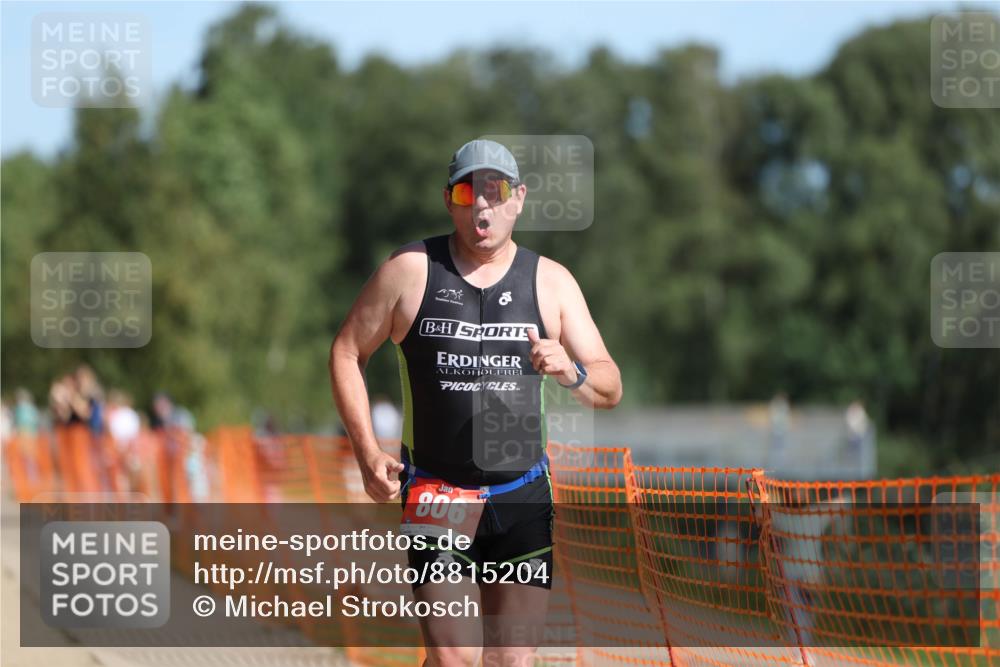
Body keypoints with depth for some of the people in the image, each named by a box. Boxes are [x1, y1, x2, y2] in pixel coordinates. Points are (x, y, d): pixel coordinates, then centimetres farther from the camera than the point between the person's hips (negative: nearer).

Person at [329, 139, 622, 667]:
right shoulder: (409, 270, 0)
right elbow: (347, 351, 7)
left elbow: (610, 390, 5)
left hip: (523, 500, 2)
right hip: (434, 497, -2)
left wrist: (571, 373, -19)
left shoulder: (551, 281, 5)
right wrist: (367, 453, -4)